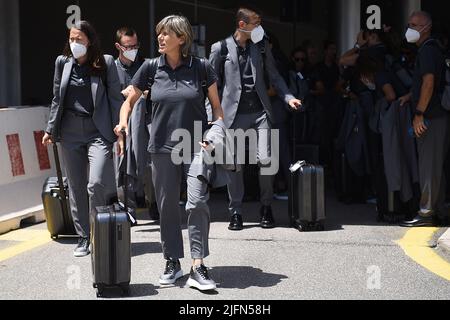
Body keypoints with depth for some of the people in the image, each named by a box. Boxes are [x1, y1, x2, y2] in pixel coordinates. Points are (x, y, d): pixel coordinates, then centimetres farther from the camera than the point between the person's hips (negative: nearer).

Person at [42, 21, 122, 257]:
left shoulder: (105, 63, -2)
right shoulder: (63, 62, 7)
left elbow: (115, 98, 0)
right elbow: (57, 98, 14)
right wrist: (51, 129, 14)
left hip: (98, 131, -4)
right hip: (70, 132, 4)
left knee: (96, 184, -16)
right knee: (76, 187, 7)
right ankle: (83, 238, 17)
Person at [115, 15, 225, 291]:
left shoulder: (201, 67, -3)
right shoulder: (151, 68, 2)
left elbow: (216, 106, 6)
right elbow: (130, 101, 13)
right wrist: (123, 124, -5)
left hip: (196, 147, -2)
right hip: (163, 148, 3)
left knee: (197, 202, -13)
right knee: (167, 206, 7)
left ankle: (198, 267, -8)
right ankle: (173, 263, 21)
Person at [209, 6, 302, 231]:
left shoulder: (262, 47, 11)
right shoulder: (221, 48, 2)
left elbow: (274, 76, 15)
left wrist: (288, 97, 0)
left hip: (260, 111, 2)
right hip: (234, 113, -2)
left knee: (265, 159, -9)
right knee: (234, 164, 1)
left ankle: (266, 207, 8)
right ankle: (236, 212, 11)